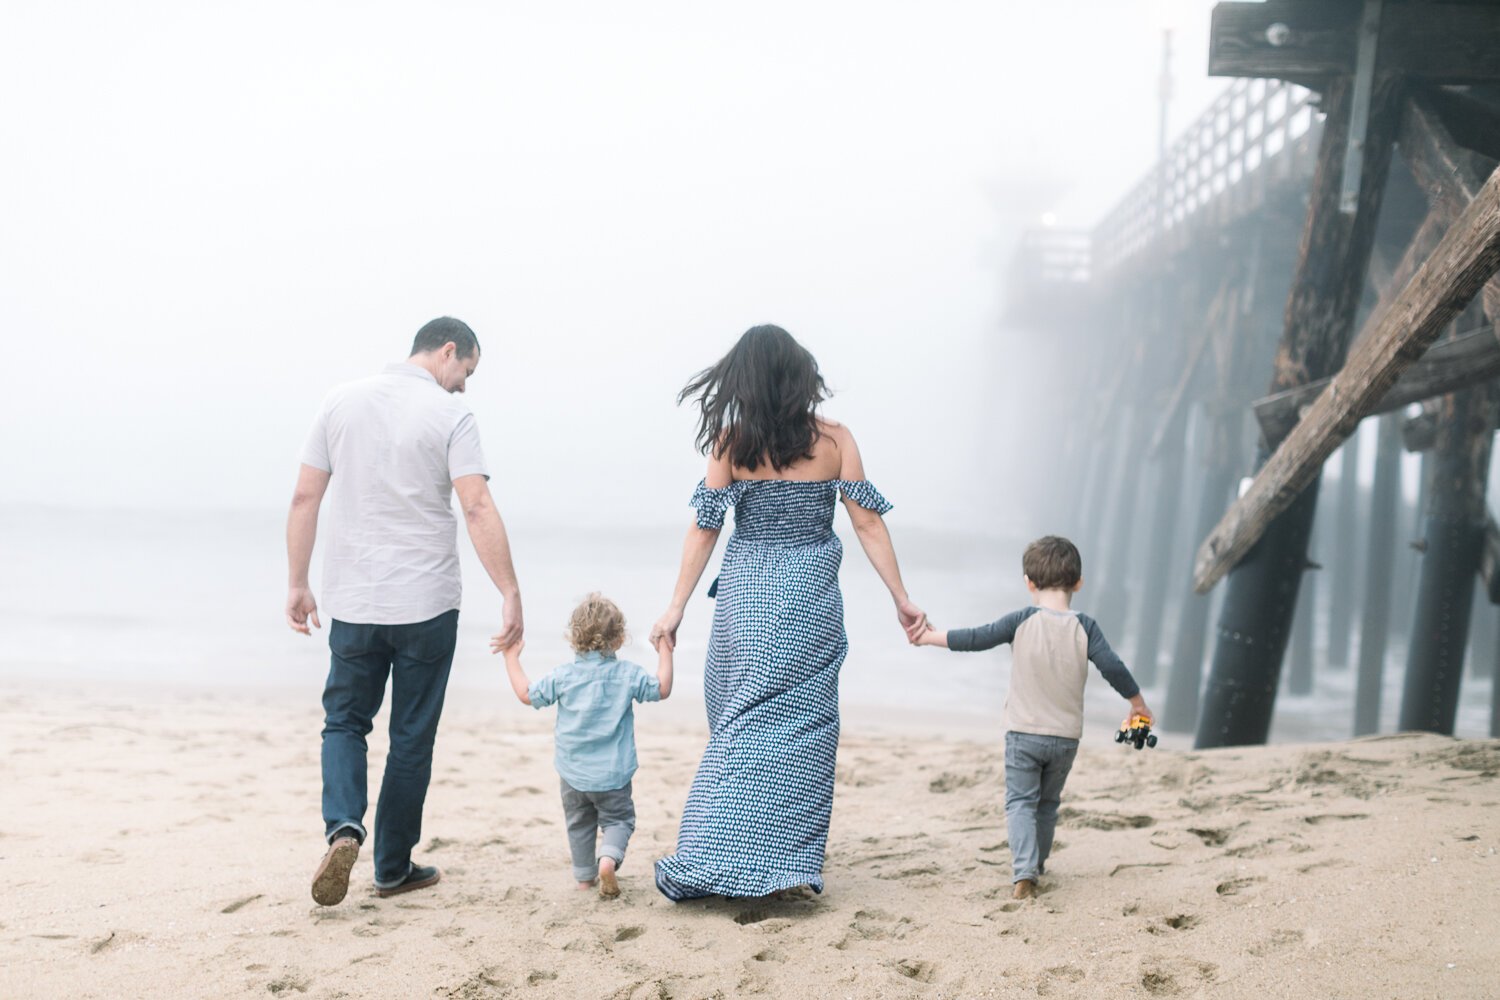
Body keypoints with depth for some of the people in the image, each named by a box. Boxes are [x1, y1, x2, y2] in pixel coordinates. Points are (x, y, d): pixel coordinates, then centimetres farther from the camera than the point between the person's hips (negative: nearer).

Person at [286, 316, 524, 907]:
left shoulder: (342, 402, 5)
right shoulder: (450, 416, -7)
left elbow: (304, 498, 4)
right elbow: (478, 510, -17)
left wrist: (298, 584, 11)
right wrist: (511, 594, -16)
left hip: (352, 603, 3)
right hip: (426, 604, -3)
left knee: (344, 721, 16)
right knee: (411, 737, 10)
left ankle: (343, 827, -8)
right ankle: (393, 868, 17)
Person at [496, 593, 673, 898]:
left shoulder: (563, 676, -6)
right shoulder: (628, 674, -8)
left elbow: (527, 694, 2)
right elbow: (661, 689, 1)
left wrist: (512, 657, 12)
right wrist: (665, 652, 11)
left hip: (573, 773, 2)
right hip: (613, 774, -1)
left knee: (579, 823, 18)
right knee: (618, 819, 9)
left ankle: (584, 875, 24)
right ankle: (609, 857, -18)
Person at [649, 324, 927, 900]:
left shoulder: (731, 442, -2)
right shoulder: (834, 441, -1)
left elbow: (705, 527, -1)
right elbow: (867, 524, -1)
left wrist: (676, 607, 4)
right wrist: (902, 600, 4)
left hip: (744, 594, 1)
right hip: (809, 597, -1)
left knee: (742, 723, 10)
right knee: (798, 726, 4)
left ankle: (710, 860, 8)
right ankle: (780, 860, 1)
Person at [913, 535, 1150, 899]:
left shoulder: (1022, 621, -9)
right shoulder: (1085, 628, -5)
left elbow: (976, 639, -9)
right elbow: (1113, 668, -6)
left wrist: (930, 636, 4)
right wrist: (1138, 704, 9)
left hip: (1023, 732, -2)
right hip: (1066, 736, 2)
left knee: (1021, 801, 1)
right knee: (1047, 803, 20)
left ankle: (1024, 872, -17)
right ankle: (1036, 864, 32)